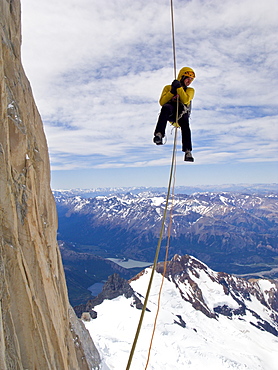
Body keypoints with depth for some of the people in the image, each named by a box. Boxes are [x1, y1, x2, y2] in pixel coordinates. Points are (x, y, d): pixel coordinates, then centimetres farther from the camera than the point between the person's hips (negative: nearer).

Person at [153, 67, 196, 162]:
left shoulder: (190, 90, 24)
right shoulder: (168, 87, 23)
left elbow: (185, 100, -1)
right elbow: (162, 102, 6)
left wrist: (179, 88, -5)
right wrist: (172, 91, -3)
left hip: (182, 112, 1)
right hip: (170, 112, 0)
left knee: (185, 123, -33)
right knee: (166, 107, -37)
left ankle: (188, 151, -36)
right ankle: (159, 134, -47)